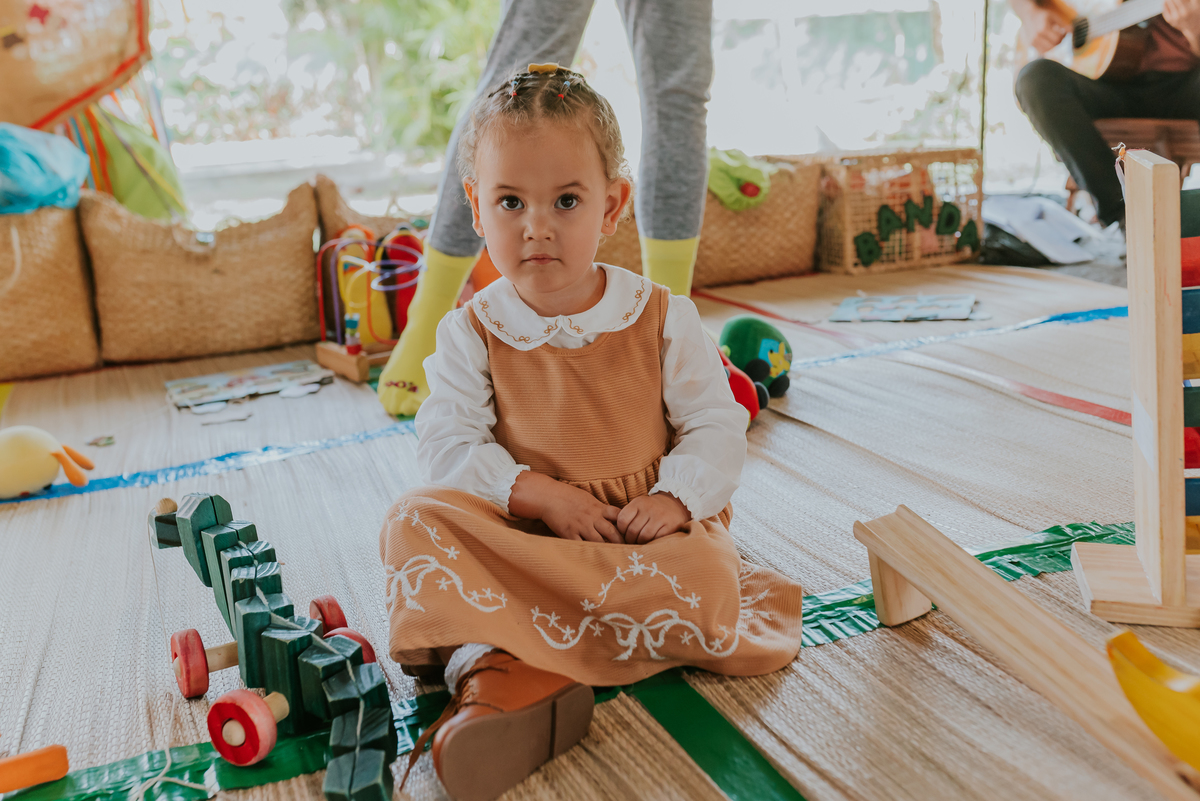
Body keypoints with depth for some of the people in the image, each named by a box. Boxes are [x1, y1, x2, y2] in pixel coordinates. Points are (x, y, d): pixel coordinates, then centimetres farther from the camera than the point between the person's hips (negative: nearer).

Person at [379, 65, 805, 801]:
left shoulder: (663, 316, 0)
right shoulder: (472, 332, 1)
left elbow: (718, 429, 1)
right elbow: (448, 448, -5)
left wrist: (674, 498, -18)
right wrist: (539, 493, -20)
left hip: (649, 531, 0)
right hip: (521, 537, 1)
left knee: (707, 576, -31)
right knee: (418, 519, -23)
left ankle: (511, 663, -25)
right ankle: (490, 669, -36)